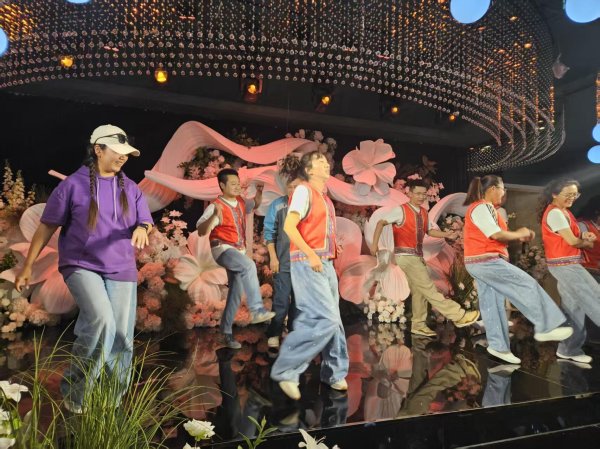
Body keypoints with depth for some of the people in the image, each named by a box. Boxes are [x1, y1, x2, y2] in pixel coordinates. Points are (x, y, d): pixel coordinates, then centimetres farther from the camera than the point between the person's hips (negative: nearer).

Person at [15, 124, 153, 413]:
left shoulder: (130, 188, 9)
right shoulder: (72, 185, -3)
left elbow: (146, 223, 9)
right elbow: (46, 227, 2)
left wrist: (142, 229, -16)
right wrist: (27, 266, 2)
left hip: (121, 271, 4)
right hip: (81, 266, -4)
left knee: (121, 338, 3)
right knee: (101, 321, -27)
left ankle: (113, 401, 20)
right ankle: (74, 390, -6)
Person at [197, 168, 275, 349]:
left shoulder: (241, 203, 8)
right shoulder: (216, 206, -13)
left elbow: (255, 205, 30)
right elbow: (201, 231, -21)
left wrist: (259, 193, 8)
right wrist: (214, 216, -39)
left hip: (239, 251, 8)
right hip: (223, 249, -7)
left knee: (236, 293, 8)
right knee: (249, 266, -35)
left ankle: (226, 331, 19)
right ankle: (257, 310, -34)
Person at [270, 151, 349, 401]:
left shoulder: (325, 197, 18)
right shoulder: (304, 191, -7)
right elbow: (288, 226, -17)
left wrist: (332, 246, 14)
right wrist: (311, 254, -23)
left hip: (325, 263, 9)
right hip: (307, 262, -9)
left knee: (332, 321, 11)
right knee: (325, 319, -14)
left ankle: (334, 373, 25)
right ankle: (285, 370, -2)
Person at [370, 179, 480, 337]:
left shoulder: (423, 212, 12)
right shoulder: (400, 210, -10)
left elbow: (429, 230, 19)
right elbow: (381, 223, -15)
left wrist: (446, 234, 2)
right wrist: (374, 243, -26)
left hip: (418, 256, 9)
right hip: (406, 256, -9)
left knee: (419, 291, 11)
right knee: (428, 288, -9)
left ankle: (418, 325, 21)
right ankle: (459, 316, -10)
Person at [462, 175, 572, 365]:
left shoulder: (481, 207, 20)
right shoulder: (483, 207, -13)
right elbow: (496, 235, -20)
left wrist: (518, 237, 8)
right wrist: (519, 234, -4)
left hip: (481, 262, 11)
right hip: (486, 261, -11)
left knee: (492, 304, 9)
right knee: (528, 285, -5)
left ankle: (498, 346, 12)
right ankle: (546, 328, 2)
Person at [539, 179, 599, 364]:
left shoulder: (563, 212, 16)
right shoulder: (555, 213, -15)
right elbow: (571, 241, -16)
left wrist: (583, 236, -1)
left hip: (567, 264, 10)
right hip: (565, 265, -10)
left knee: (574, 306, 12)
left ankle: (569, 349, 19)